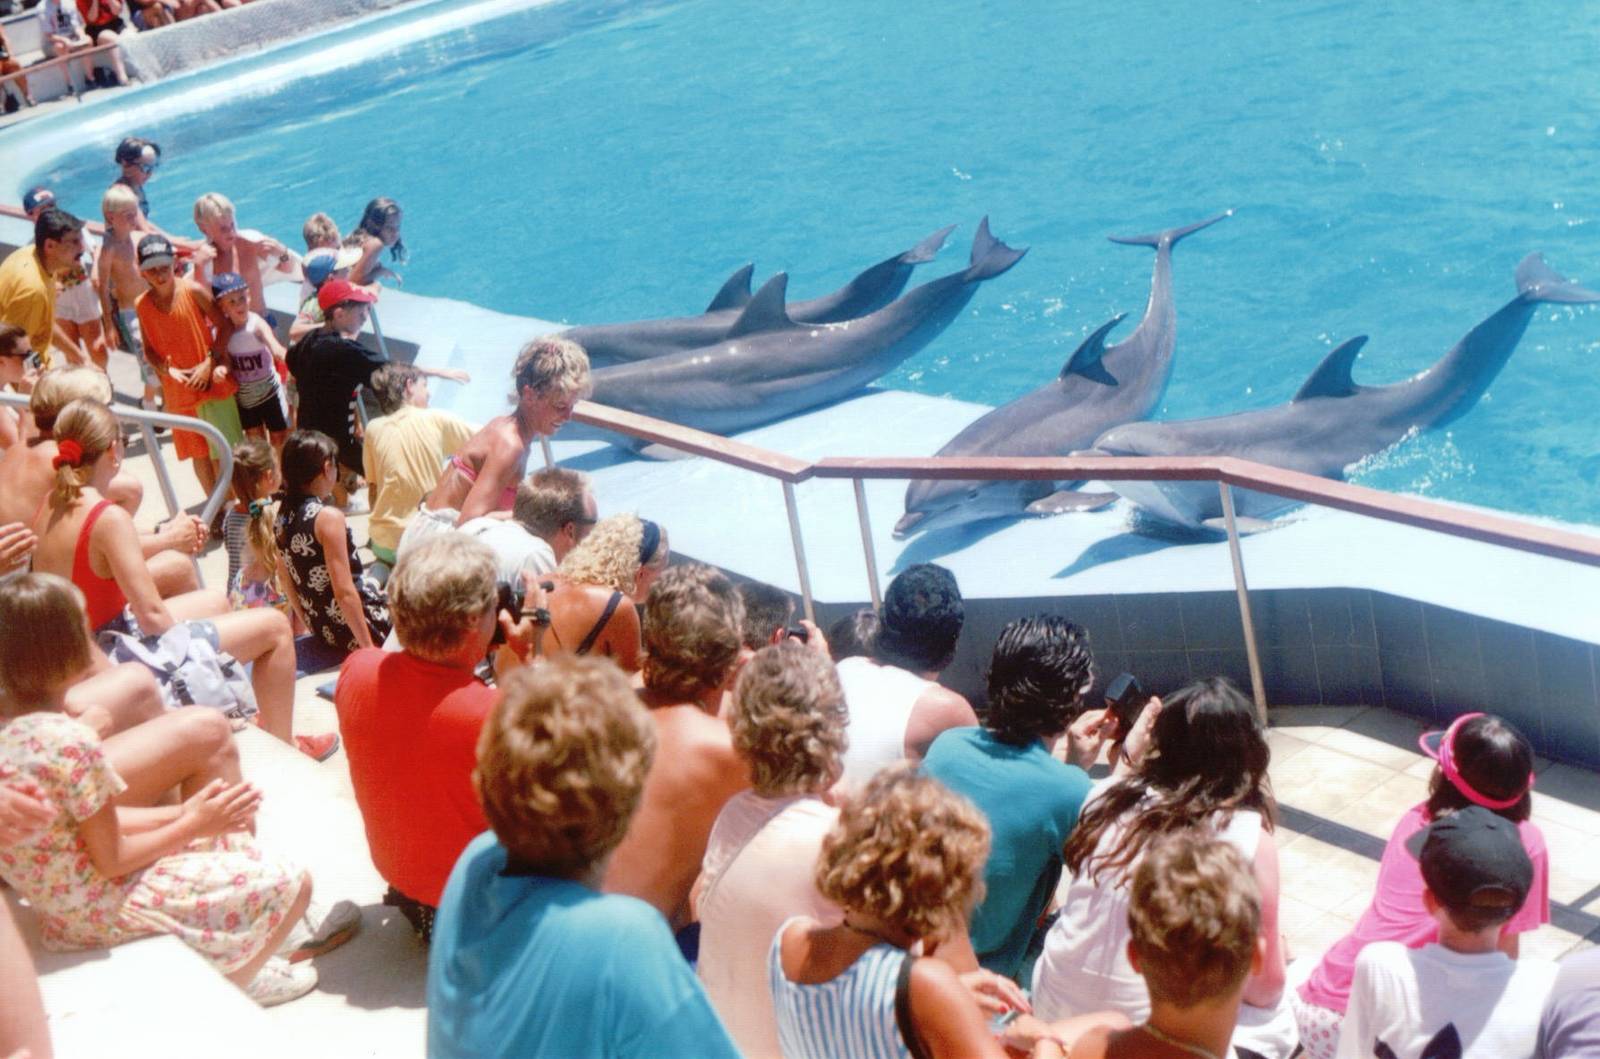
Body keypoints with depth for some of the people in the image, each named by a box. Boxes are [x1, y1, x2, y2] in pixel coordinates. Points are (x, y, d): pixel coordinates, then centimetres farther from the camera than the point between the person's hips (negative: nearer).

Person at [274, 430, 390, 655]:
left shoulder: (282, 517, 2)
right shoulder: (329, 517, -22)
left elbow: (285, 578, 14)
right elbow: (344, 592, -23)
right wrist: (368, 647, -17)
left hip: (321, 627, 8)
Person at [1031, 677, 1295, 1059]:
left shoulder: (1109, 798, 0)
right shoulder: (1250, 837, -11)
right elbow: (1264, 988, -6)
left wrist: (1127, 758, 23)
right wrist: (1275, 953, 16)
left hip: (1054, 1015, 4)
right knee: (1278, 1018, 20)